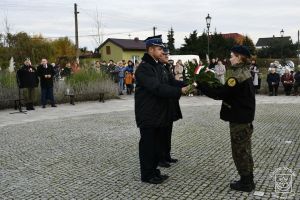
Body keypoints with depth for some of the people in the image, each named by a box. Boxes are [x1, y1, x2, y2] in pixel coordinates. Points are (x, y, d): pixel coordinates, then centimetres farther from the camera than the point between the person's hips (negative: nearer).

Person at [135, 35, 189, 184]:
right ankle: (147, 175, 14)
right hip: (148, 115, -9)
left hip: (158, 113, 9)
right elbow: (157, 88, -27)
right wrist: (179, 91, -26)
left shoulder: (158, 66, 14)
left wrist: (184, 85, -2)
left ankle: (154, 171, 28)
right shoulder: (143, 68, -18)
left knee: (156, 144, 15)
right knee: (147, 144, 2)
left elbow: (165, 84, 12)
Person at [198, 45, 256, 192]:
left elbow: (220, 94, -24)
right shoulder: (244, 72, 10)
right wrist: (212, 85, 0)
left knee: (239, 151, 2)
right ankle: (248, 180, 28)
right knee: (244, 150, 17)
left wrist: (201, 85, -18)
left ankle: (246, 183, 12)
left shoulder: (238, 76, -21)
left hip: (239, 119, -10)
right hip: (244, 117, 10)